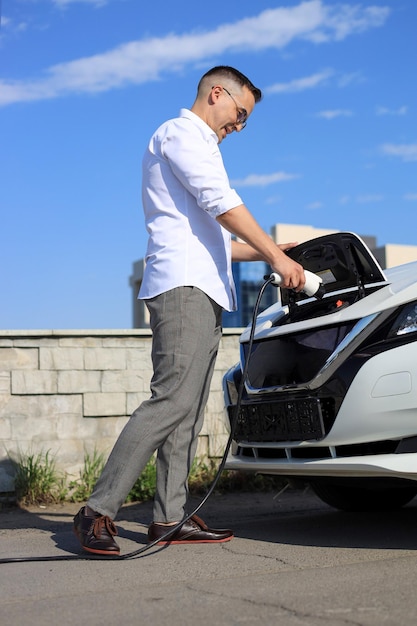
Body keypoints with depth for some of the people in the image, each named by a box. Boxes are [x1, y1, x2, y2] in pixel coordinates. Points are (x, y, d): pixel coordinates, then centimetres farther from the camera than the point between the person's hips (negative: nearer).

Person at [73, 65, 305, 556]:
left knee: (188, 410, 3)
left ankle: (169, 518, 2)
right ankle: (98, 511, -17)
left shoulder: (200, 148, 33)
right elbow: (222, 203, -12)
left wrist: (265, 252, 26)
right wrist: (275, 256, -11)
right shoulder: (179, 133, 1)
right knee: (172, 400, -18)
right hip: (182, 283, -11)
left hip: (202, 292, 11)